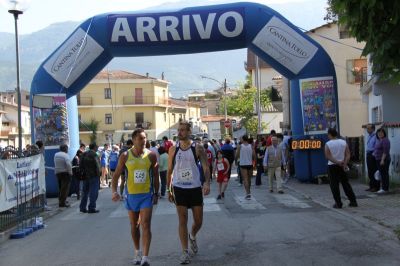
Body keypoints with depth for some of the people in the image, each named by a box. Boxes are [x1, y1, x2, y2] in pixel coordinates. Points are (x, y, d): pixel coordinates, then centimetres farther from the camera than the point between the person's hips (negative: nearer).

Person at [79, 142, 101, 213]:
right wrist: (99, 173, -2)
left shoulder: (84, 154, 7)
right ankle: (91, 208, 0)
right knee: (93, 192, -1)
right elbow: (98, 166, -15)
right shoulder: (94, 155, -14)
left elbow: (81, 165, 10)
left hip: (85, 176, 7)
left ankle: (82, 207, 19)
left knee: (85, 192, 15)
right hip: (93, 176, -7)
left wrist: (84, 172, 15)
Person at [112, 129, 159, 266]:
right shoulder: (125, 156, -5)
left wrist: (156, 193, 7)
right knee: (134, 226, 15)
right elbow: (116, 175, -1)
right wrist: (114, 191, -15)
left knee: (146, 225, -12)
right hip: (131, 195, 2)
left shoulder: (151, 155, -5)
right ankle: (137, 252, 34)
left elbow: (155, 175, 5)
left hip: (147, 195, -1)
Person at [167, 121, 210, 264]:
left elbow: (206, 167, -9)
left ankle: (192, 237, 39)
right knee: (182, 220, -1)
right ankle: (185, 252, 6)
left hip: (195, 188, 0)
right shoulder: (173, 149, 2)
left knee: (198, 221, 7)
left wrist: (207, 183, -27)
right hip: (179, 189, 1)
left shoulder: (198, 148, -5)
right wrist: (168, 190, 8)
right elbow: (170, 170, 9)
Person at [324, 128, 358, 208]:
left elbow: (328, 156, -15)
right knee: (346, 184, 11)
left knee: (334, 185, 2)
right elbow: (348, 155, -3)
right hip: (342, 166, 4)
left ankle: (338, 203, 1)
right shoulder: (344, 142, 3)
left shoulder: (328, 144, -7)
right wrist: (345, 163, -9)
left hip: (332, 166, -4)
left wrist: (337, 162, -15)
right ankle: (353, 201, 11)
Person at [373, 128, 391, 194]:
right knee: (382, 174, 12)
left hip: (383, 160, -9)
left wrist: (382, 160, -22)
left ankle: (385, 189, -4)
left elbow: (385, 151, -19)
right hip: (378, 160, 9)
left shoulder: (385, 140, -12)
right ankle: (383, 188, 17)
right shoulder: (378, 140, 16)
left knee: (384, 174, -6)